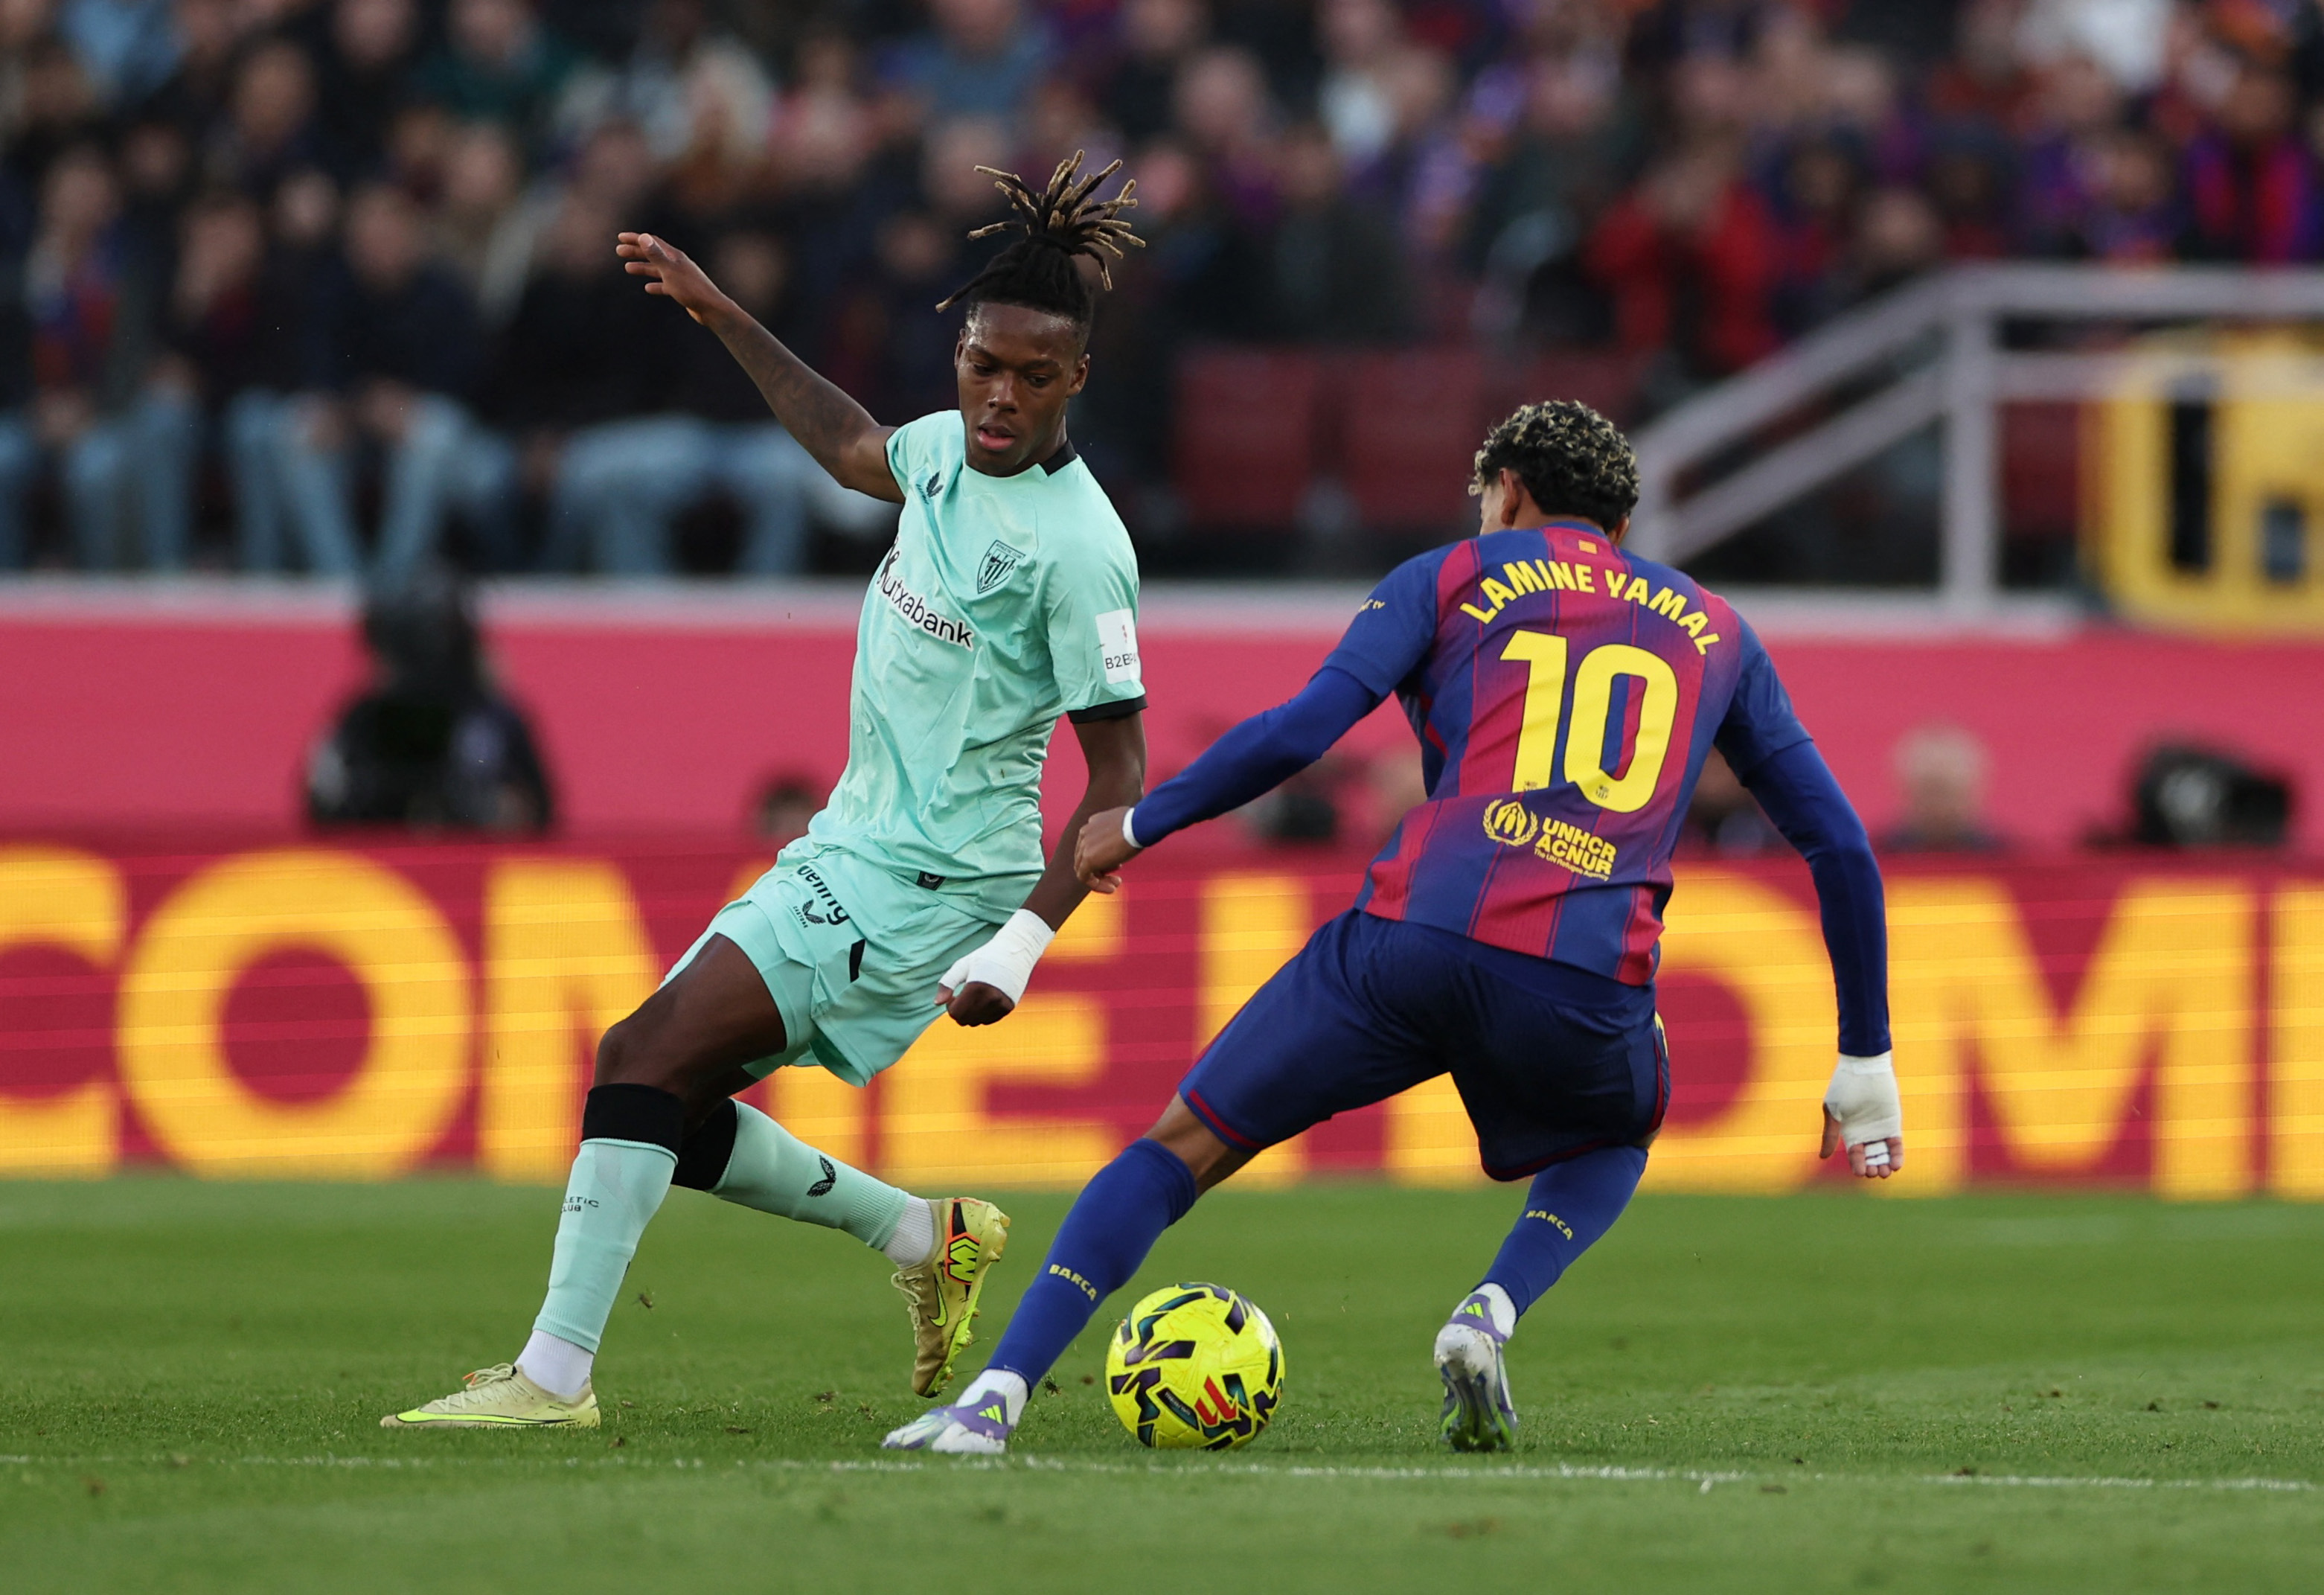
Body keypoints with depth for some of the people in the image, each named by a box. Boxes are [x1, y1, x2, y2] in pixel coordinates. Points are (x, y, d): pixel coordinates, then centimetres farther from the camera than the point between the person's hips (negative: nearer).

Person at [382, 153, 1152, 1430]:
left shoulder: (1073, 544, -18)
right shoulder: (946, 449, 6)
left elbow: (1121, 774, -16)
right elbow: (849, 448, 31)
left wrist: (1022, 943, -26)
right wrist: (718, 312, 32)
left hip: (926, 884, -9)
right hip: (850, 848, 9)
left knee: (645, 1059, -19)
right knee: (662, 1099, 7)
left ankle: (555, 1374, -18)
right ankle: (925, 1237, 20)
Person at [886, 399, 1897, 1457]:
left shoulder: (1452, 579, 18)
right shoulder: (1714, 630, 26)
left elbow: (1302, 729, 3)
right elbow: (1839, 844, 24)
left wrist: (1141, 824, 16)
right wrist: (1865, 1062, 29)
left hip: (1416, 934, -1)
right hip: (1592, 984, 1)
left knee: (1185, 1145, 12)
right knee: (1614, 1146, 34)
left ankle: (997, 1391, -3)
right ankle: (1493, 1312, 4)